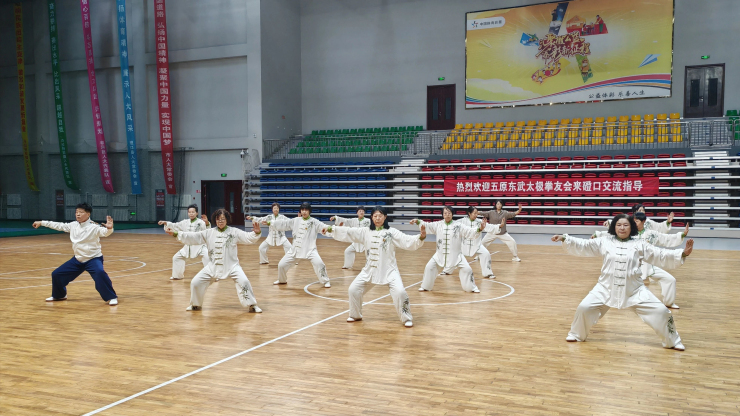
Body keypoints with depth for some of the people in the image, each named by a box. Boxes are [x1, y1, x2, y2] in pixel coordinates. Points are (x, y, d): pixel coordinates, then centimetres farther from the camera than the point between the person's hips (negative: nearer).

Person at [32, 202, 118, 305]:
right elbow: (59, 225, 14)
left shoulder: (94, 227, -18)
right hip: (78, 259, 7)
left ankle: (111, 297, -24)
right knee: (56, 274, 12)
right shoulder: (73, 225, 1)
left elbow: (104, 232, -34)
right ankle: (59, 295, 40)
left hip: (93, 258, -7)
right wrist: (41, 223, 20)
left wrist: (109, 228, -58)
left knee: (99, 273, -36)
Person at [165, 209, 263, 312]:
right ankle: (195, 304, 28)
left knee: (243, 282, -23)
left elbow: (248, 238, -13)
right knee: (195, 282, 1)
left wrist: (256, 233, -34)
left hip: (231, 265, -3)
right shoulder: (209, 233, 3)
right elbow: (193, 237, 1)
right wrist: (175, 233, -7)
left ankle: (252, 305, -5)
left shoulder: (234, 232, -5)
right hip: (213, 266, 3)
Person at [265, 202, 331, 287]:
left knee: (318, 263, -26)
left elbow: (323, 227, -19)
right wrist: (270, 223, 12)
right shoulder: (295, 221, 8)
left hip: (310, 249, -4)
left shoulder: (314, 222, -5)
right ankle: (282, 280, 35)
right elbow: (283, 224, 14)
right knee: (282, 264, 7)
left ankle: (326, 281, -6)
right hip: (295, 249, 5)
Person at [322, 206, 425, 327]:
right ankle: (355, 315, 29)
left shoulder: (392, 232, -8)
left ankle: (407, 318, 2)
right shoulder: (365, 232, 2)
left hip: (389, 270, -4)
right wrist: (331, 230, -11)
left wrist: (421, 237, -35)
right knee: (353, 289, 4)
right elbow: (348, 232, -1)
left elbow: (407, 241, -17)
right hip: (370, 270, 4)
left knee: (399, 292, -20)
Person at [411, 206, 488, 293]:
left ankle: (472, 287, 17)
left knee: (466, 269, -6)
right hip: (440, 254, 2)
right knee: (429, 267, 1)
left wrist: (479, 229, -29)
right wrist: (418, 221, -17)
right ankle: (425, 286, 22)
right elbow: (426, 226, -1)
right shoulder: (438, 225, -2)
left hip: (456, 255, -2)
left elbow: (470, 232, -12)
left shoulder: (458, 226, -9)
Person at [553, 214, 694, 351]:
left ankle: (672, 341, 21)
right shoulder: (604, 242, 2)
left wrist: (683, 253, -12)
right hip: (607, 288, 0)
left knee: (660, 311, -6)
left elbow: (661, 256, 1)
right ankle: (577, 335, 18)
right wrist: (564, 239, -10)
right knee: (584, 308, -10)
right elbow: (583, 246, 1)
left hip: (634, 290, 0)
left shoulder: (640, 245, 1)